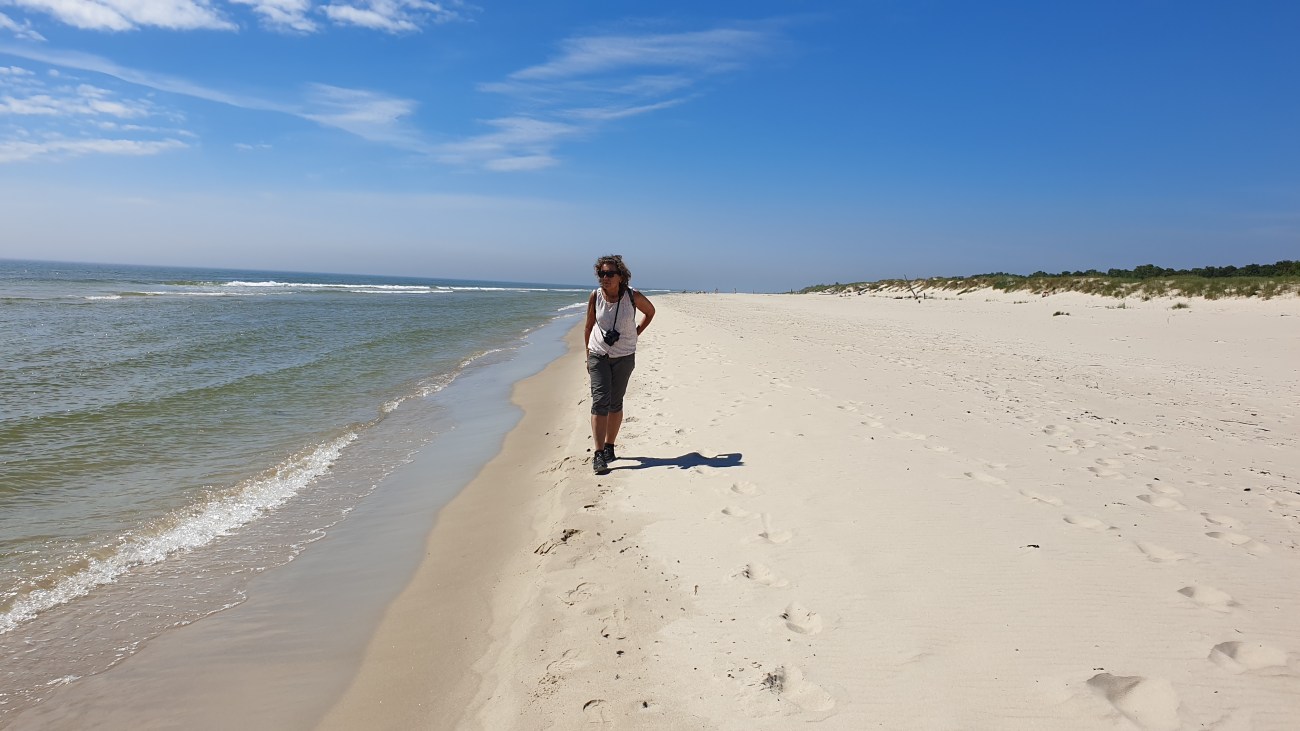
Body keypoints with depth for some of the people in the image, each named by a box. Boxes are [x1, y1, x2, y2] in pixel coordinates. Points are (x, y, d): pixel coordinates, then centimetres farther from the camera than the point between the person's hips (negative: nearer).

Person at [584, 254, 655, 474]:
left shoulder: (633, 296, -11)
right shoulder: (595, 296, -7)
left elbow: (650, 311, 10)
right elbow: (589, 326, 5)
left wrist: (637, 332, 3)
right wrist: (588, 356, 8)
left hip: (624, 357, 0)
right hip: (598, 356, 0)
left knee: (615, 403, 8)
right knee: (600, 401, -11)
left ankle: (609, 447, 23)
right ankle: (598, 454, -11)